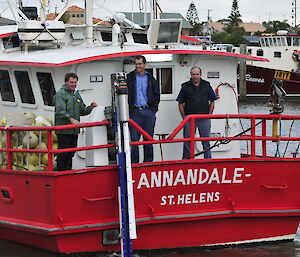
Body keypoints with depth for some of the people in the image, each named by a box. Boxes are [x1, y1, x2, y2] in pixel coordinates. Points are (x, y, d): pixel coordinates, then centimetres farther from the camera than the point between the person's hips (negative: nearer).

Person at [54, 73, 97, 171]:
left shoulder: (77, 94, 19)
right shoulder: (60, 94, -8)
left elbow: (82, 111, 21)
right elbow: (60, 111, -20)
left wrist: (90, 107, 2)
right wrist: (71, 119, -33)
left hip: (74, 130, 8)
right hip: (63, 130, -8)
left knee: (70, 154, 12)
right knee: (63, 154, -7)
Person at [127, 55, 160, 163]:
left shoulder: (151, 79, 9)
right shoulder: (130, 78, 5)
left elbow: (156, 95, 14)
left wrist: (153, 108, 3)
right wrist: (128, 109, -3)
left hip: (149, 112, 2)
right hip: (135, 112, -1)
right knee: (134, 139, -5)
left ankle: (148, 161, 12)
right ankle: (134, 162, -2)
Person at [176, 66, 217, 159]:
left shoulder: (206, 85, 8)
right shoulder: (185, 87, 4)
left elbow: (212, 102, 12)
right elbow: (180, 103, 6)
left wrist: (209, 114, 3)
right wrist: (184, 117, -1)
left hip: (204, 118, 1)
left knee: (206, 141, 6)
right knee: (188, 141, 1)